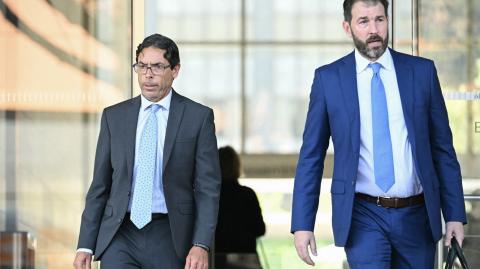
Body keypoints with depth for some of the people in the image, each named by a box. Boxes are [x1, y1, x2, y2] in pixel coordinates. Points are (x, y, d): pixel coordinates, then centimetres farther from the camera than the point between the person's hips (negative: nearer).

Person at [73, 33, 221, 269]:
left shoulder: (198, 116, 1)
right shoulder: (113, 116, 9)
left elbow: (208, 188, -3)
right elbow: (99, 186, 10)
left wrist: (201, 245, -14)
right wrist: (85, 246, 4)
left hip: (170, 239, -1)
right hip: (120, 235, 1)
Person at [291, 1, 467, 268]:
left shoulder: (422, 71, 4)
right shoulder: (328, 78, 1)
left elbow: (443, 148, 7)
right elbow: (312, 156, 3)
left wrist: (455, 214, 2)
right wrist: (302, 224, -3)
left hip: (416, 216, 2)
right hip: (364, 217, -2)